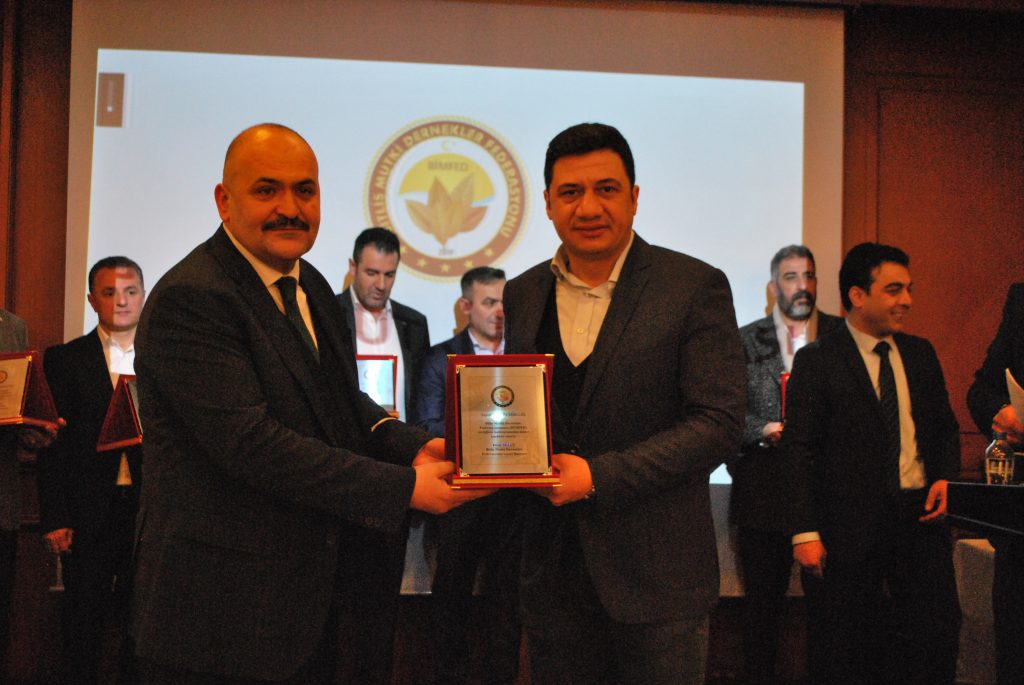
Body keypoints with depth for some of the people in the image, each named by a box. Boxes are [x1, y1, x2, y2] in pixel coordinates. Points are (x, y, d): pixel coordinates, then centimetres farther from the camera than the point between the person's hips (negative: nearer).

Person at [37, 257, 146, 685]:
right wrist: (54, 519, -5)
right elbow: (54, 443, 0)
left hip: (151, 509, 2)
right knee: (84, 622, 6)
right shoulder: (64, 360, 3)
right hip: (88, 515, -1)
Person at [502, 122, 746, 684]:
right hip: (552, 569, 4)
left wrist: (600, 476, -19)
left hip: (657, 574, -4)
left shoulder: (696, 288, -8)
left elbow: (719, 423, -13)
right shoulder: (523, 294, 8)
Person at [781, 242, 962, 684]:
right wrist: (805, 532, -15)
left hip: (921, 516, 4)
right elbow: (798, 450, -9)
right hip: (851, 526, -4)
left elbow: (945, 427, 21)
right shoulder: (816, 361, -5)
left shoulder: (921, 354, 12)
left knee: (940, 632, 1)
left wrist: (946, 476, 0)